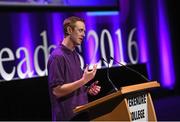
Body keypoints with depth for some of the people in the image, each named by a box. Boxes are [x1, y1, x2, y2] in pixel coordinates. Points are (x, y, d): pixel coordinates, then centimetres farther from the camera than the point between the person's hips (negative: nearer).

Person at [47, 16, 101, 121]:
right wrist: (84, 80, -23)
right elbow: (57, 90, -20)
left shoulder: (75, 55, 14)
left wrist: (87, 89, 3)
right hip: (67, 117, -9)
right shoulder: (57, 56, -15)